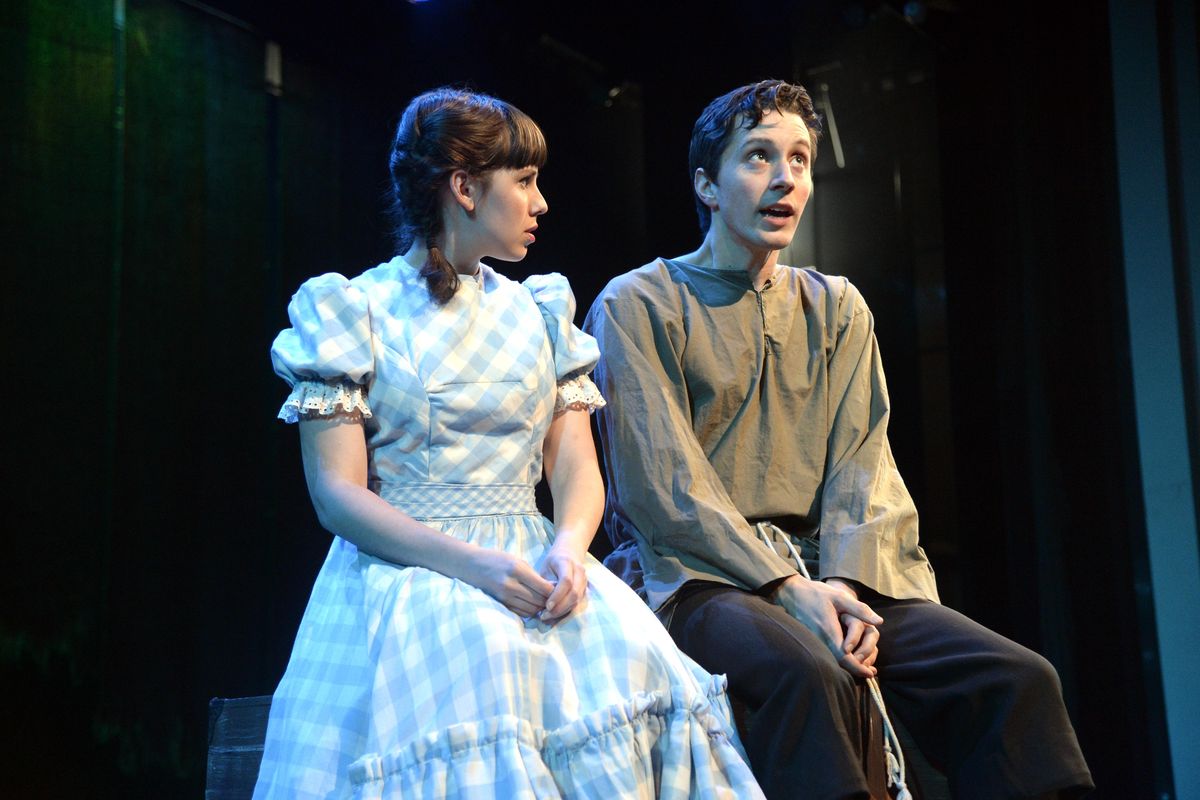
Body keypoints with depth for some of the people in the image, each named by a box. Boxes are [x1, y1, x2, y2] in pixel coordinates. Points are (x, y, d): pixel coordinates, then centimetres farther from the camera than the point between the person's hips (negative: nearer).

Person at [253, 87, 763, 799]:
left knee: (629, 646, -28)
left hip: (533, 562, 4)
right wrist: (468, 562, -22)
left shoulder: (539, 310, 16)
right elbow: (338, 494, -6)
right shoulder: (351, 309, 3)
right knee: (481, 658, -37)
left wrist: (567, 550, -16)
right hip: (404, 566, -3)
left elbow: (577, 470, 9)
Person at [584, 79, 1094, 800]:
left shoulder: (836, 307, 18)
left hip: (832, 576, 5)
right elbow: (666, 486, -8)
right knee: (810, 674, -37)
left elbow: (861, 465, 7)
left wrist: (845, 585, -12)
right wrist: (791, 588, -18)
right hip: (695, 574, -4)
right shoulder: (638, 306, 2)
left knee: (1018, 678, -18)